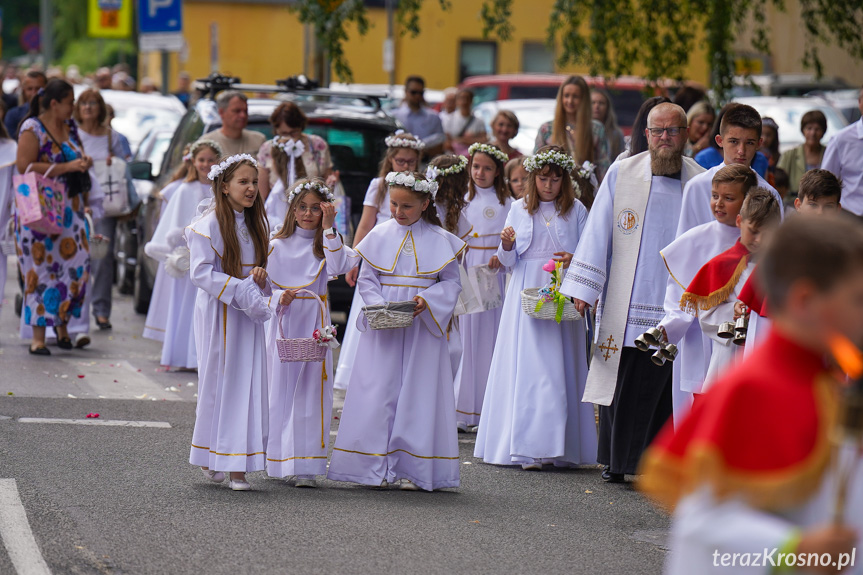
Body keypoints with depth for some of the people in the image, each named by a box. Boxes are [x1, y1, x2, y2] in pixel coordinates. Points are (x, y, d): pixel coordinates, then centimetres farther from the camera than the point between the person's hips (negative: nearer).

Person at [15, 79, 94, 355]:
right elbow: (24, 166, -19)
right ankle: (38, 335, -1)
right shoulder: (32, 128, -9)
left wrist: (84, 161, 4)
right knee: (42, 269, -5)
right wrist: (67, 167, -20)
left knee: (76, 265, -1)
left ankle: (62, 323, 19)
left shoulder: (70, 127, 13)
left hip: (70, 207, 6)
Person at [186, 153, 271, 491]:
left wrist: (261, 275, 0)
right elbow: (201, 273, -16)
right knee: (218, 383, 0)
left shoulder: (255, 224, 13)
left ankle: (237, 464, 3)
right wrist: (241, 289, -22)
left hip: (249, 314, 6)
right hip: (218, 313, -6)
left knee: (248, 384, 0)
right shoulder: (208, 225, -10)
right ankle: (209, 458, 14)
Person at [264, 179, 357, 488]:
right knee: (279, 388, 3)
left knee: (310, 391, -5)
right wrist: (279, 297, -12)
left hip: (313, 323, -1)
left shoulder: (327, 242, 5)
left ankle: (306, 466, -5)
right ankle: (276, 459, 16)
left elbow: (337, 267, -15)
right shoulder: (277, 245, 7)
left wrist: (328, 229, -16)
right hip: (282, 321, 1)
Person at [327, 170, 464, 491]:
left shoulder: (439, 240, 2)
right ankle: (377, 467, 4)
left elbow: (451, 282, 3)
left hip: (423, 326, -1)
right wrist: (378, 304, -12)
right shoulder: (380, 236, 5)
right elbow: (366, 279, 6)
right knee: (378, 392, -2)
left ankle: (413, 469, 5)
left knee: (419, 394, -1)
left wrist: (427, 300, -14)